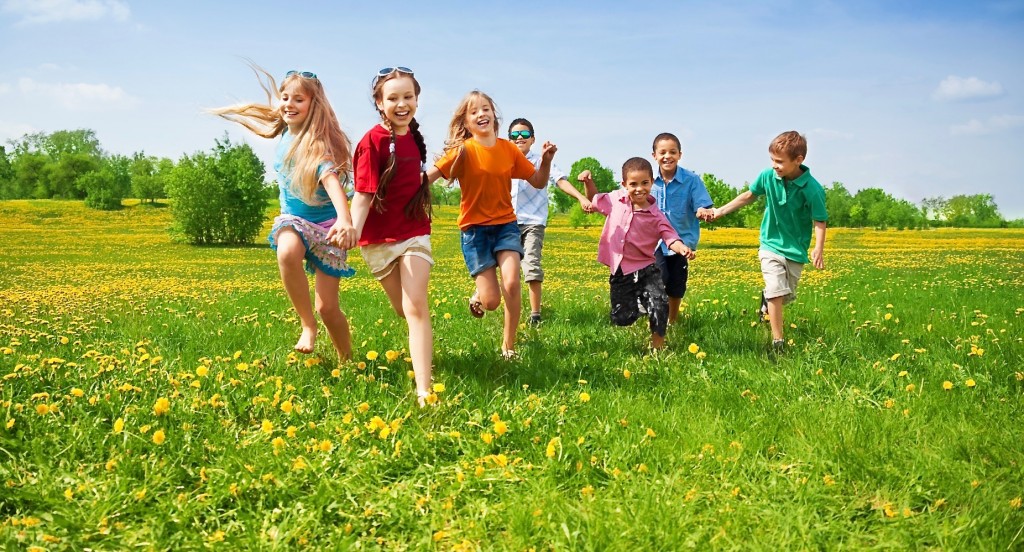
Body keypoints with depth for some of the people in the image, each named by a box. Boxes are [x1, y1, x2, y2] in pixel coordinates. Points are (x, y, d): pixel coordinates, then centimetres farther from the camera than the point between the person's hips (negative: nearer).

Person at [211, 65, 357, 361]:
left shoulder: (319, 142, -20)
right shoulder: (284, 133, 0)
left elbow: (331, 179, -41)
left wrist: (345, 219, -56)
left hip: (326, 225, -4)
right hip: (293, 220, 4)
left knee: (327, 308, -6)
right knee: (287, 253, -36)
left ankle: (347, 362, 21)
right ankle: (308, 326, -19)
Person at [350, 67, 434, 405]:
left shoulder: (413, 135, 3)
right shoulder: (373, 141, -15)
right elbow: (363, 193, -23)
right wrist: (353, 230, -36)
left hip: (414, 231, 3)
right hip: (379, 238, -2)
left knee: (416, 306, -13)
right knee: (404, 309, 12)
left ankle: (424, 390, -16)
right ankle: (422, 343, 47)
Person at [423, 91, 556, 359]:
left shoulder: (509, 149, 0)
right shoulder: (463, 150, -10)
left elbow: (538, 182, 8)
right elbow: (427, 177, -18)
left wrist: (546, 160, -10)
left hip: (506, 225, 3)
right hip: (475, 229, -2)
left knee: (512, 283, -20)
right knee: (491, 301, -7)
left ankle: (509, 344, 2)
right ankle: (478, 295, 34)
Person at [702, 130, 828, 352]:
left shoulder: (812, 188, -20)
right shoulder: (768, 176, -10)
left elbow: (820, 221, -14)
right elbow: (748, 196, 7)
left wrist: (818, 248, -30)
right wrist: (720, 211, 6)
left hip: (796, 250, 0)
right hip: (771, 245, 1)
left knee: (786, 295, 11)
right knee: (776, 291, -14)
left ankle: (767, 300, 46)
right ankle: (777, 340, -8)